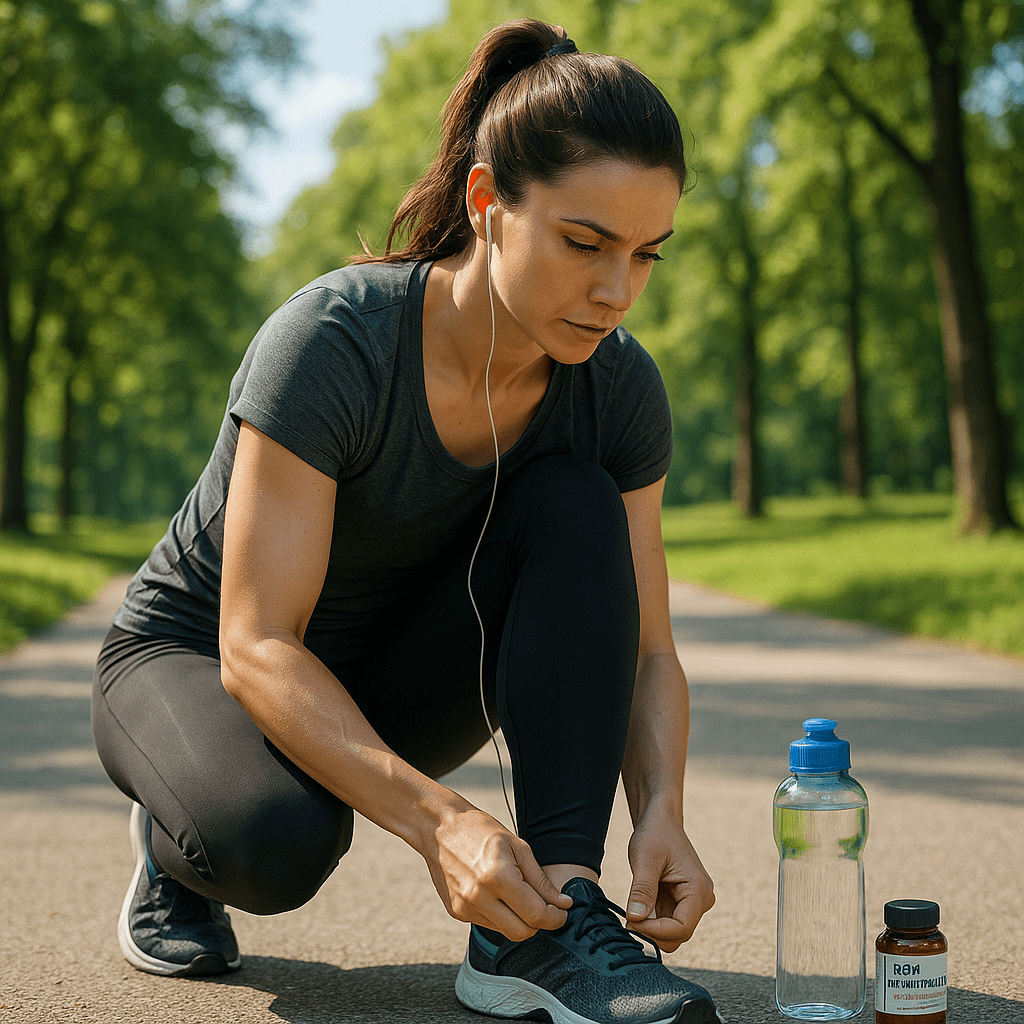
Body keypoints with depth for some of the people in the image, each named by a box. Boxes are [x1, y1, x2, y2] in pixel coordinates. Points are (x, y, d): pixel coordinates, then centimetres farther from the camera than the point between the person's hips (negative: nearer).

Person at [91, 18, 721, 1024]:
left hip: (384, 689, 5)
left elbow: (643, 652, -11)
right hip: (194, 659, -4)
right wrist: (440, 820, -46)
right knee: (281, 838, -38)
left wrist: (660, 811, -31)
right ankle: (180, 840, 1)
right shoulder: (331, 339, -31)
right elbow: (258, 649, -33)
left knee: (574, 500, -22)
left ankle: (545, 928, -26)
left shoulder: (618, 387, -16)